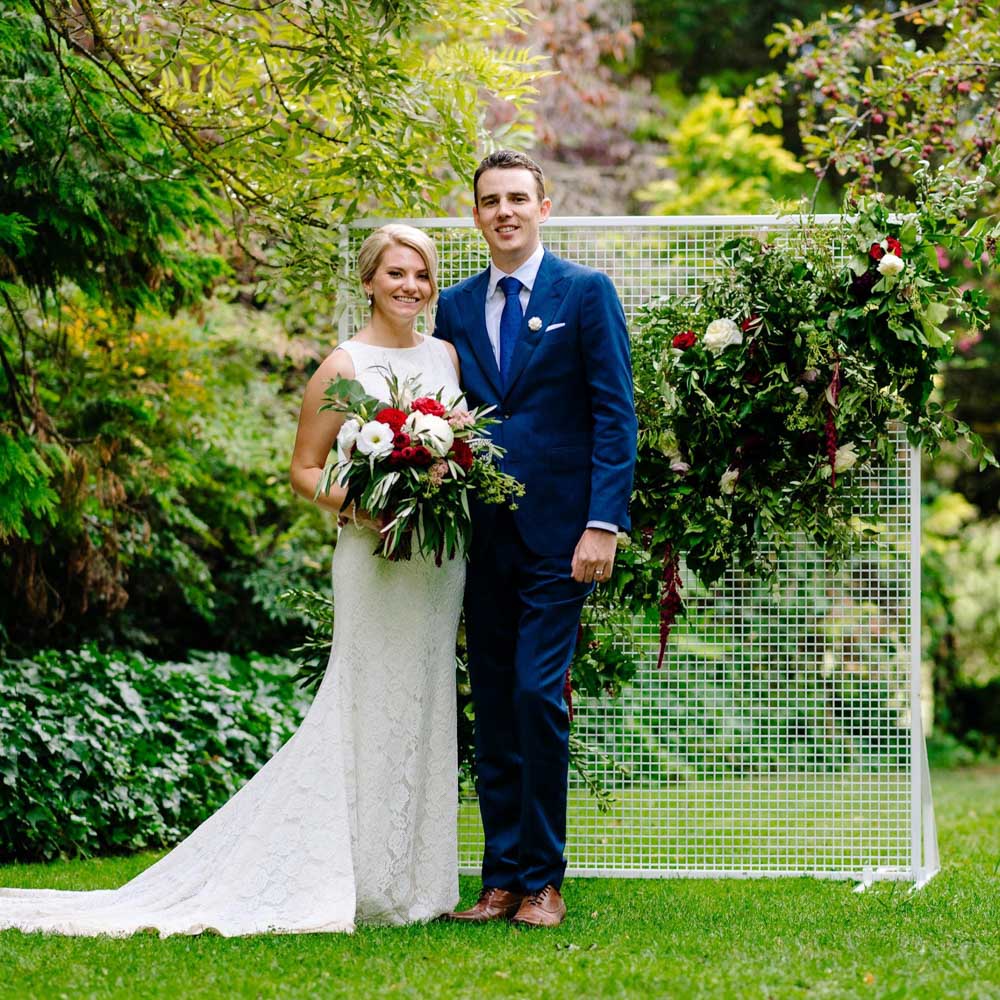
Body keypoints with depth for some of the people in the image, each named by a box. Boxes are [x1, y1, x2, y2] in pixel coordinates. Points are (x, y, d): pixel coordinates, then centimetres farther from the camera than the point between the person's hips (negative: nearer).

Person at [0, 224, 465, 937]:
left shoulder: (447, 356, 11)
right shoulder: (343, 368, -5)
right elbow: (304, 469, -2)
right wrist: (358, 508, -19)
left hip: (443, 558, 5)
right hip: (376, 558, -5)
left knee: (424, 708, 8)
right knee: (373, 708, -6)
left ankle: (414, 880, 15)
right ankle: (369, 884, -1)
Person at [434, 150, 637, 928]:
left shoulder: (587, 293, 0)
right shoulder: (455, 308, 13)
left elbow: (616, 415, -5)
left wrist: (604, 523, -13)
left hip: (557, 535, -5)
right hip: (483, 538, 5)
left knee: (537, 695, -10)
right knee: (493, 710, 6)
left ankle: (542, 879, 0)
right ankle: (502, 880, 11)